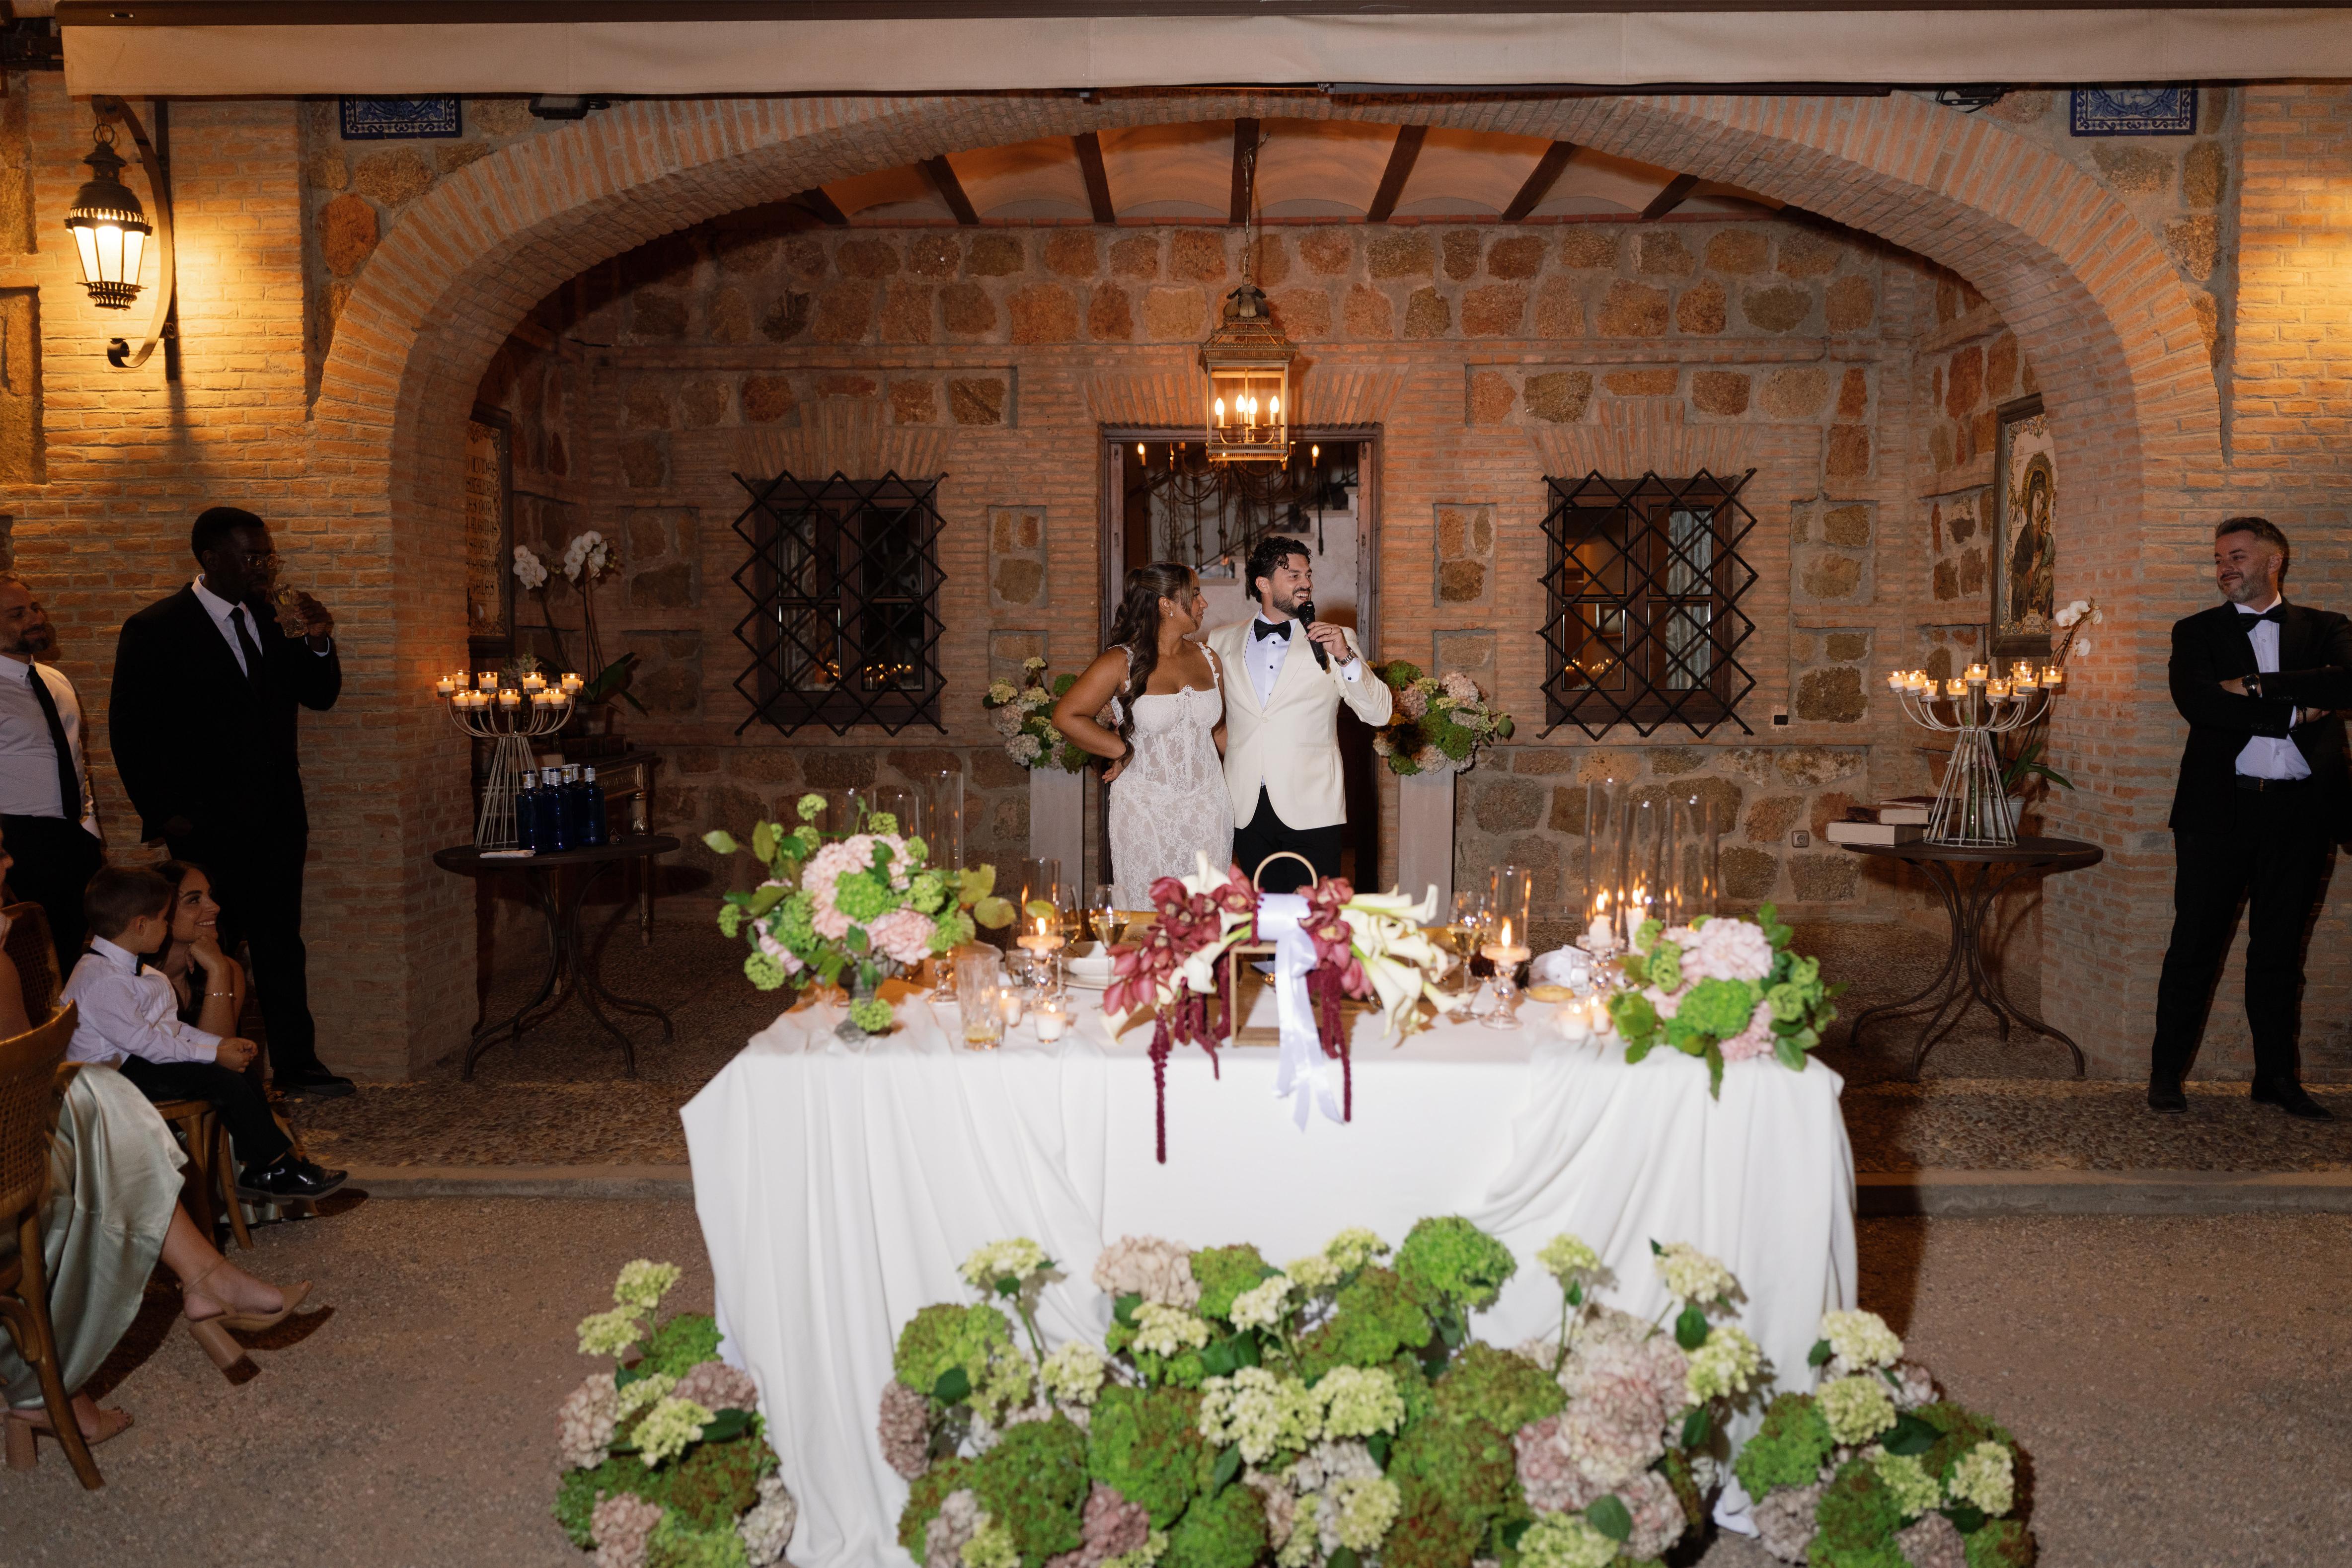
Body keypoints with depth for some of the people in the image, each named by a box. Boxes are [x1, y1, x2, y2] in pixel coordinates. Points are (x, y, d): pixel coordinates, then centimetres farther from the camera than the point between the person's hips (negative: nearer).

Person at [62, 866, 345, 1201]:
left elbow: (169, 1026, 17)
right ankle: (277, 1168, -11)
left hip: (140, 1059, 10)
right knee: (224, 1079, -21)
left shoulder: (129, 968, 13)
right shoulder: (100, 980, -21)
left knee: (238, 1069, -1)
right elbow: (144, 1041, -23)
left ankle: (259, 1170, -3)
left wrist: (220, 1043, 5)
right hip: (115, 1073, -10)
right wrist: (214, 1054, -18)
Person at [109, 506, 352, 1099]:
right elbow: (130, 729, -6)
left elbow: (320, 695, 12)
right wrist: (165, 812, -9)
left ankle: (296, 1063, 18)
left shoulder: (269, 619, 10)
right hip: (209, 823, -5)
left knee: (282, 943, 10)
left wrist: (319, 642, -7)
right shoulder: (156, 629, -7)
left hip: (278, 817, 5)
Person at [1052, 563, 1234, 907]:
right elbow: (1066, 716, -10)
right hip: (1146, 810, -4)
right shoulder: (1121, 662, -7)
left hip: (1207, 809, 5)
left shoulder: (1207, 660, 10)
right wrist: (1124, 750, -7)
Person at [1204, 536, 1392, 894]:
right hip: (1248, 809, 2)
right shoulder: (1222, 640, 11)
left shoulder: (1334, 640, 5)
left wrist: (1347, 657, -15)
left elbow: (1379, 713, -2)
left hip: (1310, 810, -2)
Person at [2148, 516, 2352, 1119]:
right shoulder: (2197, 631, 8)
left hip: (2298, 812, 2)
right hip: (2219, 806, -1)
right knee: (2195, 946, 0)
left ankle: (2277, 1075, 20)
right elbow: (2196, 702, -11)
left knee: (2280, 950, 10)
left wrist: (2257, 686, -13)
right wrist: (2295, 712, -10)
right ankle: (2166, 1072, 8)